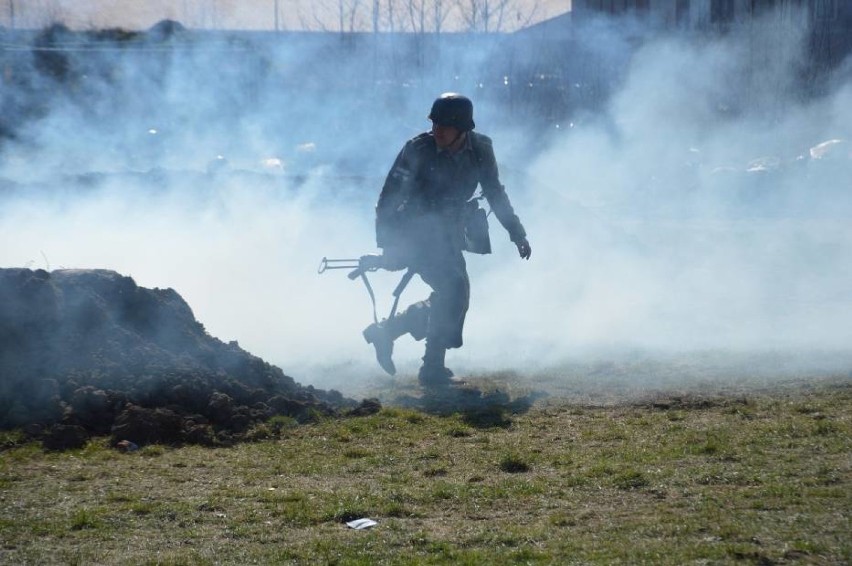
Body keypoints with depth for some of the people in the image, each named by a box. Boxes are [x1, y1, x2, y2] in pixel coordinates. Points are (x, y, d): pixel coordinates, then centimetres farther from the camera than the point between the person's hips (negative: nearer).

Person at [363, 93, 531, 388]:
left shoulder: (481, 150, -6)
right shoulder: (419, 149, -19)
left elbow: (494, 193, 9)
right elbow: (389, 197, -16)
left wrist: (517, 233, 7)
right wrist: (387, 243, -21)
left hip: (447, 234, 7)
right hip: (414, 233, -6)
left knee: (451, 297, 10)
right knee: (454, 288, -20)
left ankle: (384, 331, 26)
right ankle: (433, 368, -13)